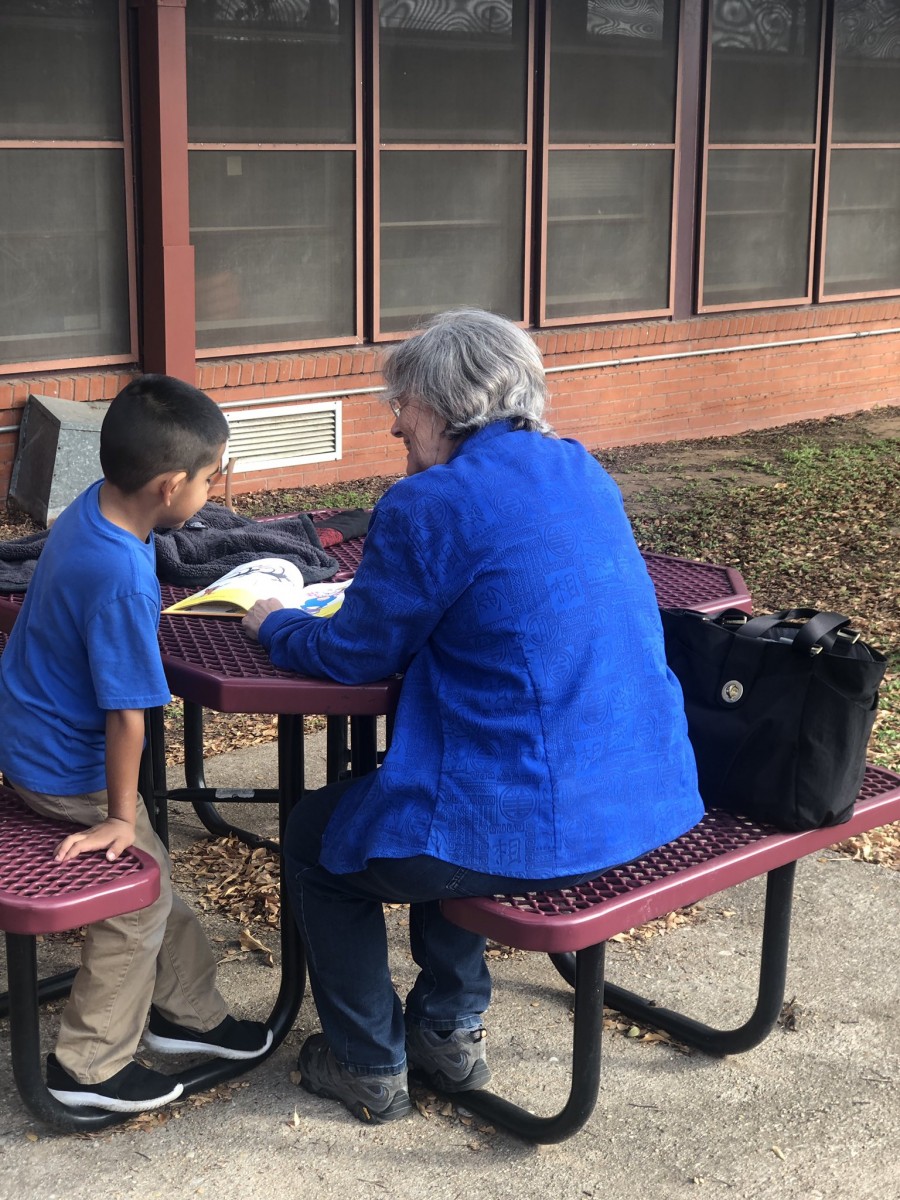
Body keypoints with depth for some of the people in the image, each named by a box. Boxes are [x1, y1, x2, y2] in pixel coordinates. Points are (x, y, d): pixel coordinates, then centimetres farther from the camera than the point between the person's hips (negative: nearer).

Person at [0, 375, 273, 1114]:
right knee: (138, 903, 7)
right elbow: (125, 715, -26)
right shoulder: (124, 582, -34)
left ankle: (189, 1011, 36)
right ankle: (89, 1066, 20)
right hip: (66, 770, -9)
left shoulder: (92, 507, -8)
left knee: (151, 878, 20)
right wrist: (120, 815, -16)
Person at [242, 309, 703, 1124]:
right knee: (431, 799, 35)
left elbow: (354, 655, -3)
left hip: (536, 828, -8)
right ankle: (451, 1029, 38)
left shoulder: (428, 504, -14)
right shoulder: (584, 475, 9)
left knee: (317, 838, 20)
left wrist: (275, 624, 16)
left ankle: (369, 1067, 30)